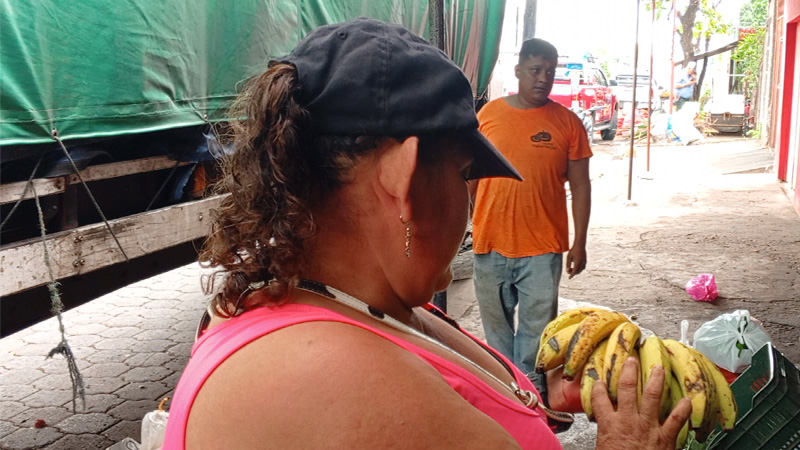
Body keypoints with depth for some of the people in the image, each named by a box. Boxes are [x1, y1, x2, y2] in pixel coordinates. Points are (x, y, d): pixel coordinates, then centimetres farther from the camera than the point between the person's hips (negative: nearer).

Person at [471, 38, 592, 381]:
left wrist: (579, 243, -1)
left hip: (543, 247, -1)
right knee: (495, 322, 14)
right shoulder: (489, 114, 2)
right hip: (491, 244, 2)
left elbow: (580, 186, 3)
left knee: (536, 327, 5)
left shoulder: (567, 122, 0)